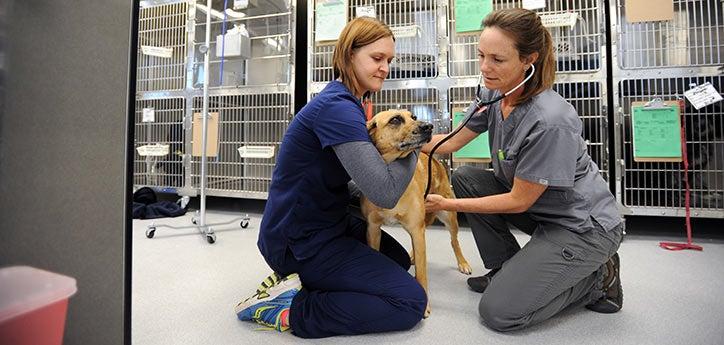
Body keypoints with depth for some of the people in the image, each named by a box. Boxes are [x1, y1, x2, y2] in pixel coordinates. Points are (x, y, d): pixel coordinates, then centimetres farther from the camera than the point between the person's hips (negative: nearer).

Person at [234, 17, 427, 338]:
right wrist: (412, 146, -10)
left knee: (399, 258, 25)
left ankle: (302, 280, 12)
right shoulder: (337, 108, -24)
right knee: (410, 301, -8)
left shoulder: (345, 102, 9)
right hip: (298, 242, -10)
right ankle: (289, 309, -9)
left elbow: (365, 165, 12)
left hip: (323, 224, 10)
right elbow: (385, 192, -29)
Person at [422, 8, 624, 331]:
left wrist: (447, 205, -16)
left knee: (498, 311, -14)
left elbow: (518, 201, -22)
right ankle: (507, 270, 9)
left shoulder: (551, 121, -31)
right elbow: (452, 141, 3)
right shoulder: (493, 94, -8)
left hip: (584, 227, -8)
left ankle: (597, 279, 8)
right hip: (540, 210, 8)